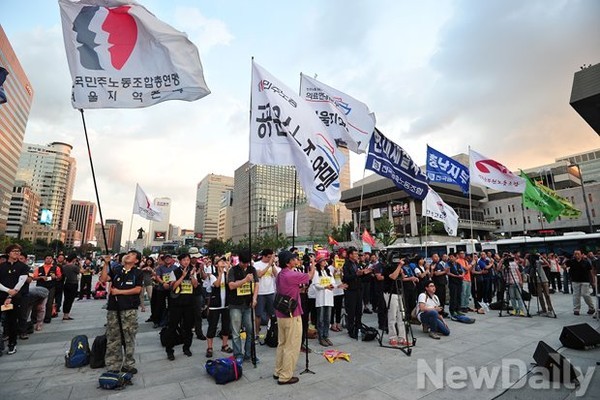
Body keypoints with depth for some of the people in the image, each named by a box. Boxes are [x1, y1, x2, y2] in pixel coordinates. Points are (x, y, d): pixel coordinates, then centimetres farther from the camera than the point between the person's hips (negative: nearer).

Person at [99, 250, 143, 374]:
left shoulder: (138, 273, 2)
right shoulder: (115, 269, 10)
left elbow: (137, 289, -6)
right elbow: (103, 279, -5)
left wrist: (119, 291, -9)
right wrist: (106, 264, -9)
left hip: (129, 309, -2)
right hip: (113, 308, 2)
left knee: (129, 337, 3)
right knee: (113, 336, 8)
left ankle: (128, 364, 15)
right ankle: (112, 366, 20)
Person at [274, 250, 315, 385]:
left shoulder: (280, 274, 4)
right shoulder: (292, 275, -23)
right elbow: (310, 276, -9)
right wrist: (313, 264, 9)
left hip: (281, 315, 9)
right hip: (292, 316, -9)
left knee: (282, 344, 20)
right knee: (292, 347, 5)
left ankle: (278, 372, 31)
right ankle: (285, 376, 15)